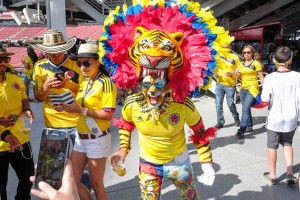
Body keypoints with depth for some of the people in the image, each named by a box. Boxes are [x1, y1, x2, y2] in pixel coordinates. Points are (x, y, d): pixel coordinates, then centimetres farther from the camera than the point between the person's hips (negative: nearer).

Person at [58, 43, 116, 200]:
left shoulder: (106, 82, -14)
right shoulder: (85, 82, 9)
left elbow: (108, 115, -20)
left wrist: (81, 110, -22)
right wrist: (71, 107, -4)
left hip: (97, 139, -7)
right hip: (80, 137, 8)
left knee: (96, 183, 8)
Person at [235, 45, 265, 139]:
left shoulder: (256, 63, -4)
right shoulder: (241, 64, 11)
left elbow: (261, 77, -4)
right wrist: (238, 75, -4)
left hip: (252, 88, -6)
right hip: (243, 88, 6)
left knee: (245, 108, -15)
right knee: (246, 109, 12)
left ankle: (241, 130, -16)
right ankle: (249, 126, 25)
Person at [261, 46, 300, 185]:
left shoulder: (270, 78, -17)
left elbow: (265, 99, -18)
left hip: (275, 118, -2)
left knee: (272, 146, 13)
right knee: (287, 144, 23)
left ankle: (272, 175, 24)